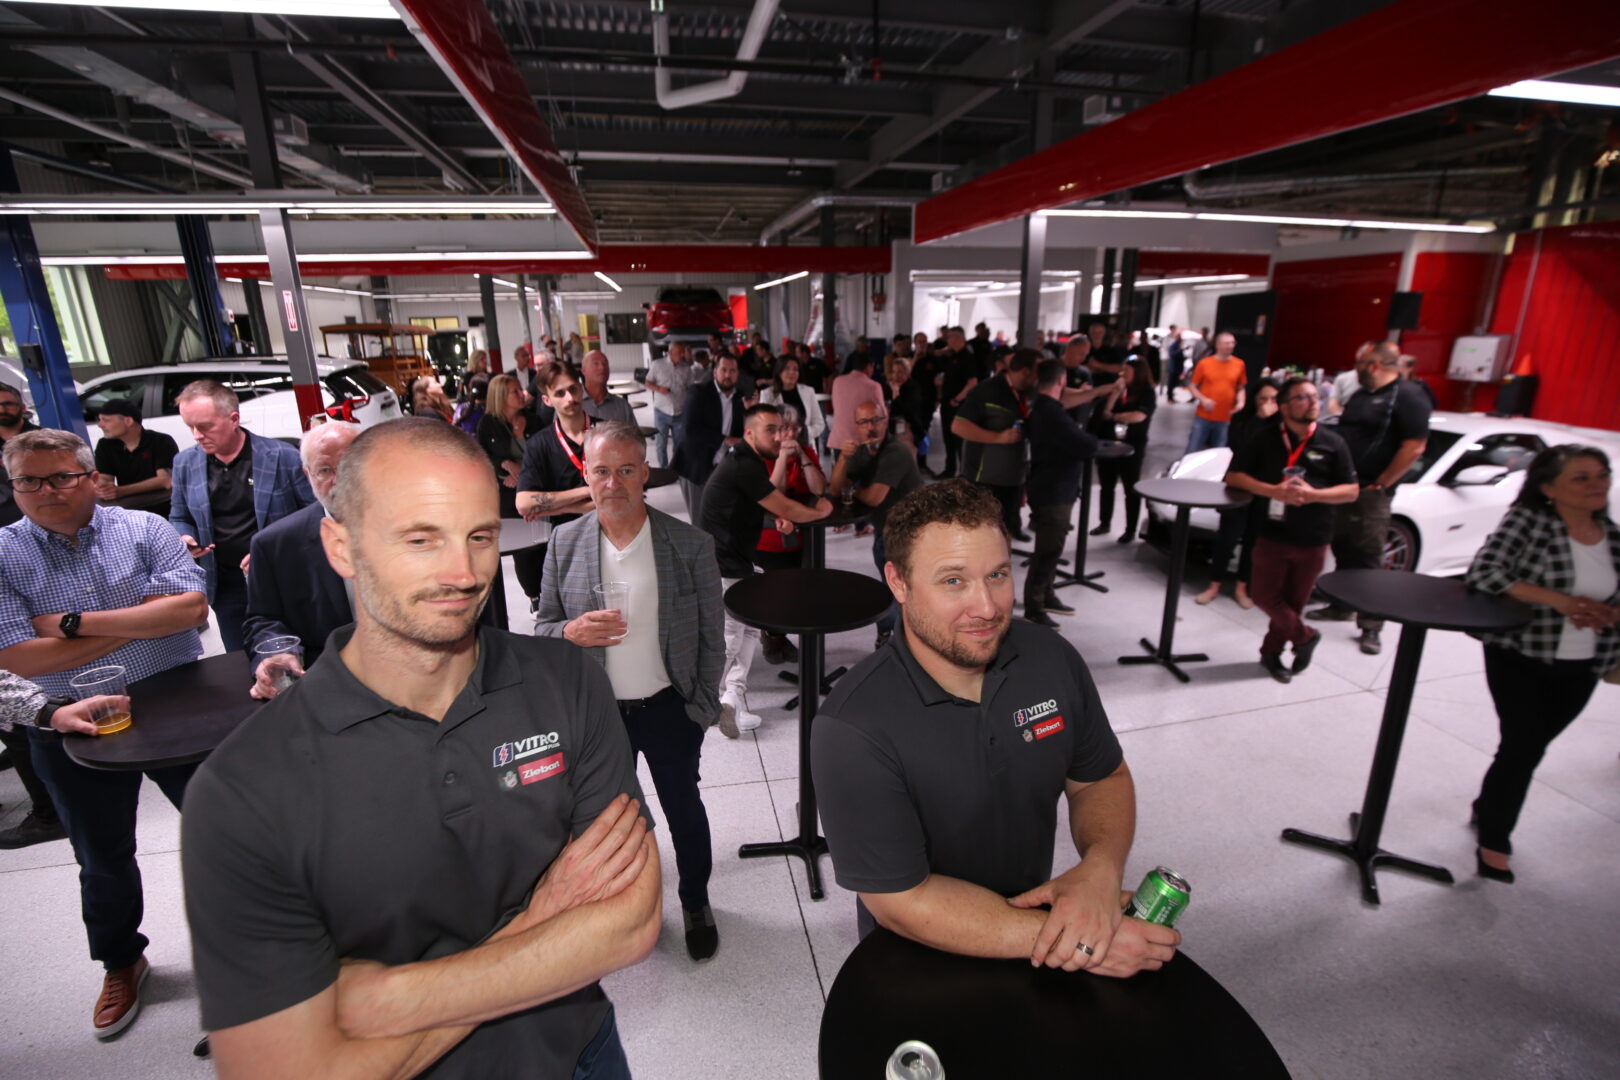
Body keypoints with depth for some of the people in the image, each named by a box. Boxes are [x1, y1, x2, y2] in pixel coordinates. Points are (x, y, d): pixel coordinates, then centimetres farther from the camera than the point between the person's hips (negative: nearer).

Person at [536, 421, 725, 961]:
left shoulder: (691, 544, -13)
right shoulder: (565, 542, -7)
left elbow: (711, 638, -6)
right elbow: (543, 623, 1)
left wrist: (702, 707, -7)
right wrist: (572, 631, -21)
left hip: (669, 708, -2)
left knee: (684, 808, 18)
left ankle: (695, 902, 45)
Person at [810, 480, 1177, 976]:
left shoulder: (1053, 659, -9)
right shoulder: (852, 727, -24)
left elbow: (1102, 779, 4)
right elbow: (902, 903, -21)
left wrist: (1099, 870, -15)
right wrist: (1068, 940, -23)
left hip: (1035, 911, 4)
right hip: (919, 961, -3)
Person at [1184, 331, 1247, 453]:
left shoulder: (1240, 364, 3)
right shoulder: (1204, 363, -4)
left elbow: (1240, 388, 13)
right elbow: (1192, 386, 2)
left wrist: (1240, 402, -6)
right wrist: (1203, 399, -14)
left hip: (1224, 418, 2)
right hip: (1203, 417, -2)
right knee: (1193, 451, 3)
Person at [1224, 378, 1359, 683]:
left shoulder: (1332, 442, 0)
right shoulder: (1265, 436, -3)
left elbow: (1352, 491, 1)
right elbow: (1233, 476, -6)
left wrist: (1313, 494, -18)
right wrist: (1274, 491, -20)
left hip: (1313, 540, 1)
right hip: (1272, 534, 0)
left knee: (1294, 602, 10)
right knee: (1266, 597, 3)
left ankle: (1271, 652, 30)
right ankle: (1305, 637, 28)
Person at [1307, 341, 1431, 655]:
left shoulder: (1407, 396, -9)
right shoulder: (1361, 396, 17)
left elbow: (1415, 446, -15)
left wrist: (1381, 484, -15)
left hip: (1370, 492, -8)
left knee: (1368, 558, -6)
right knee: (1342, 549, 15)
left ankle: (1371, 627, 1)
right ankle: (1341, 606, 28)